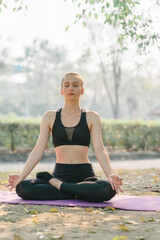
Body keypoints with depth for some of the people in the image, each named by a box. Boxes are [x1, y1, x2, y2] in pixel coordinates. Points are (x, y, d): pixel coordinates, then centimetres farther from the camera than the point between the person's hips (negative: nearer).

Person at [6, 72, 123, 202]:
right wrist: (22, 175, -13)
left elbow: (99, 149, -4)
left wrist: (110, 174, -23)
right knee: (22, 188, -27)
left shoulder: (92, 117, 6)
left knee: (108, 189, -35)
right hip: (60, 174, 1)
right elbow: (38, 149, 2)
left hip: (85, 175, -1)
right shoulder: (50, 117, 9)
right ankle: (77, 193, -15)